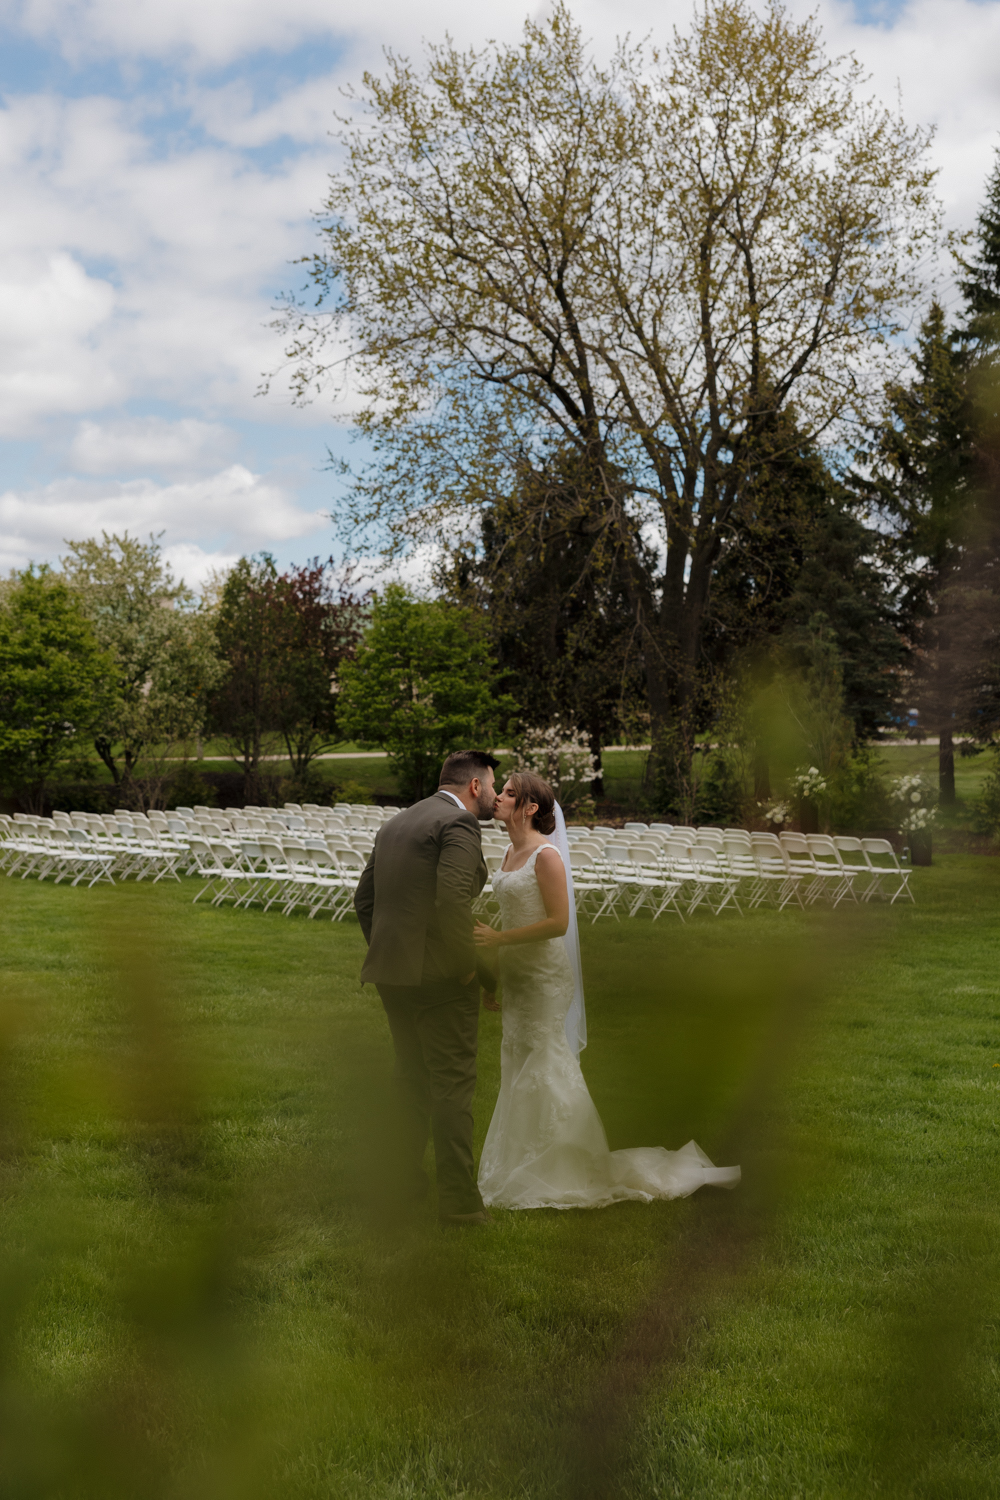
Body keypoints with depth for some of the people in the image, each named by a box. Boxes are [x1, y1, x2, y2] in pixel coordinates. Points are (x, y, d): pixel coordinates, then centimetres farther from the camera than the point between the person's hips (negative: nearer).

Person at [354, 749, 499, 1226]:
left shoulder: (394, 824, 15)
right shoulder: (459, 822, -11)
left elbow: (364, 897, 16)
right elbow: (452, 899, -24)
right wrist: (465, 964, -14)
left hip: (391, 972, 8)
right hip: (439, 975, -8)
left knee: (412, 1080, 20)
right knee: (452, 1085, -1)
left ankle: (407, 1181, 30)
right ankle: (458, 1200, 3)